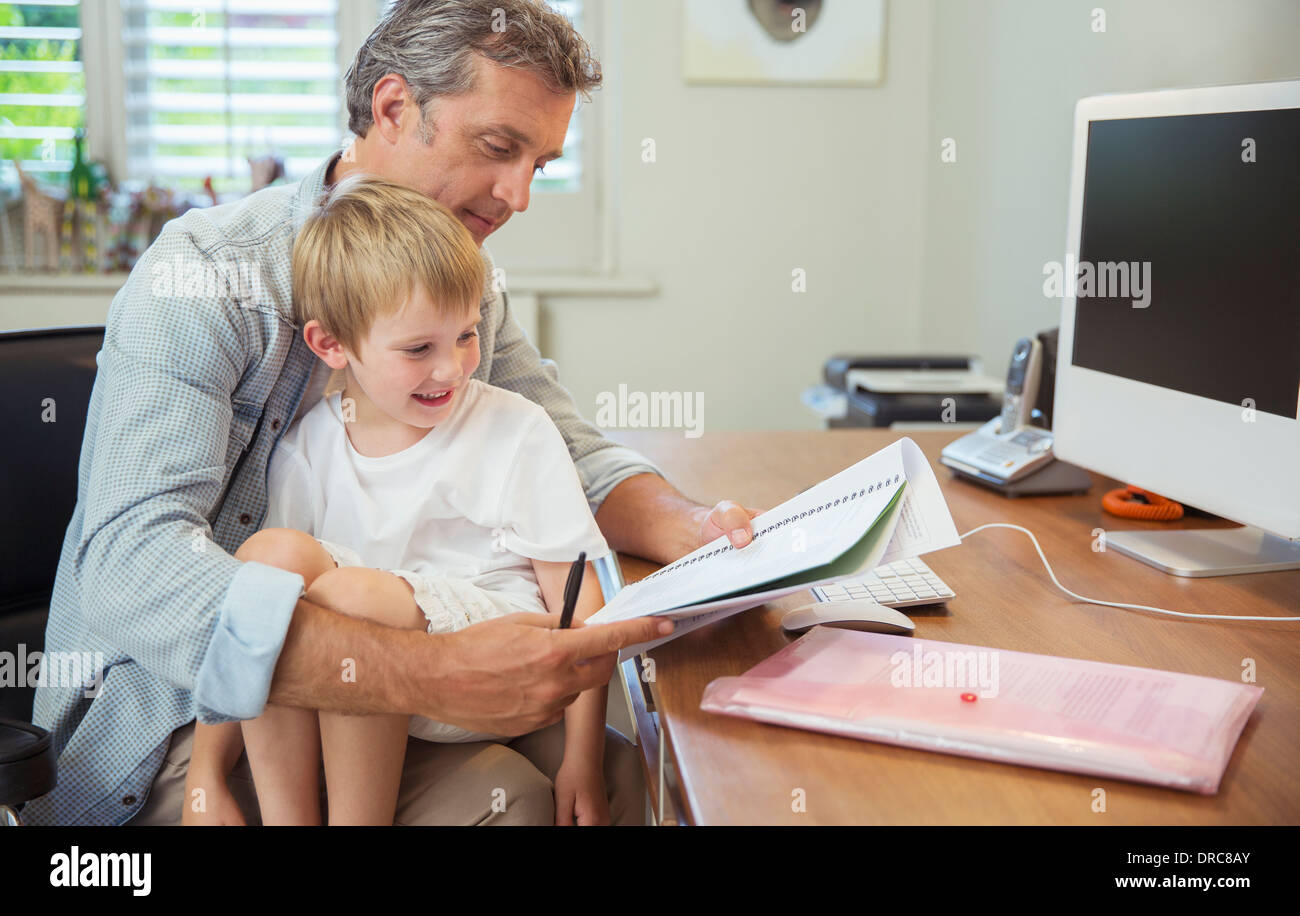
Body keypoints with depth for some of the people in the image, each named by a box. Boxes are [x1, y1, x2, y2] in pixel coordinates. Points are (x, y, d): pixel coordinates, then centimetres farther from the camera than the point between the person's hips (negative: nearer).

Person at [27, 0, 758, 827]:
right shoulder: (206, 273, -19)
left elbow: (573, 456, 6)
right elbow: (129, 561, -31)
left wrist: (693, 529, -18)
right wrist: (432, 675, -43)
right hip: (173, 719, -6)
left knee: (626, 768, -11)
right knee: (501, 795, -25)